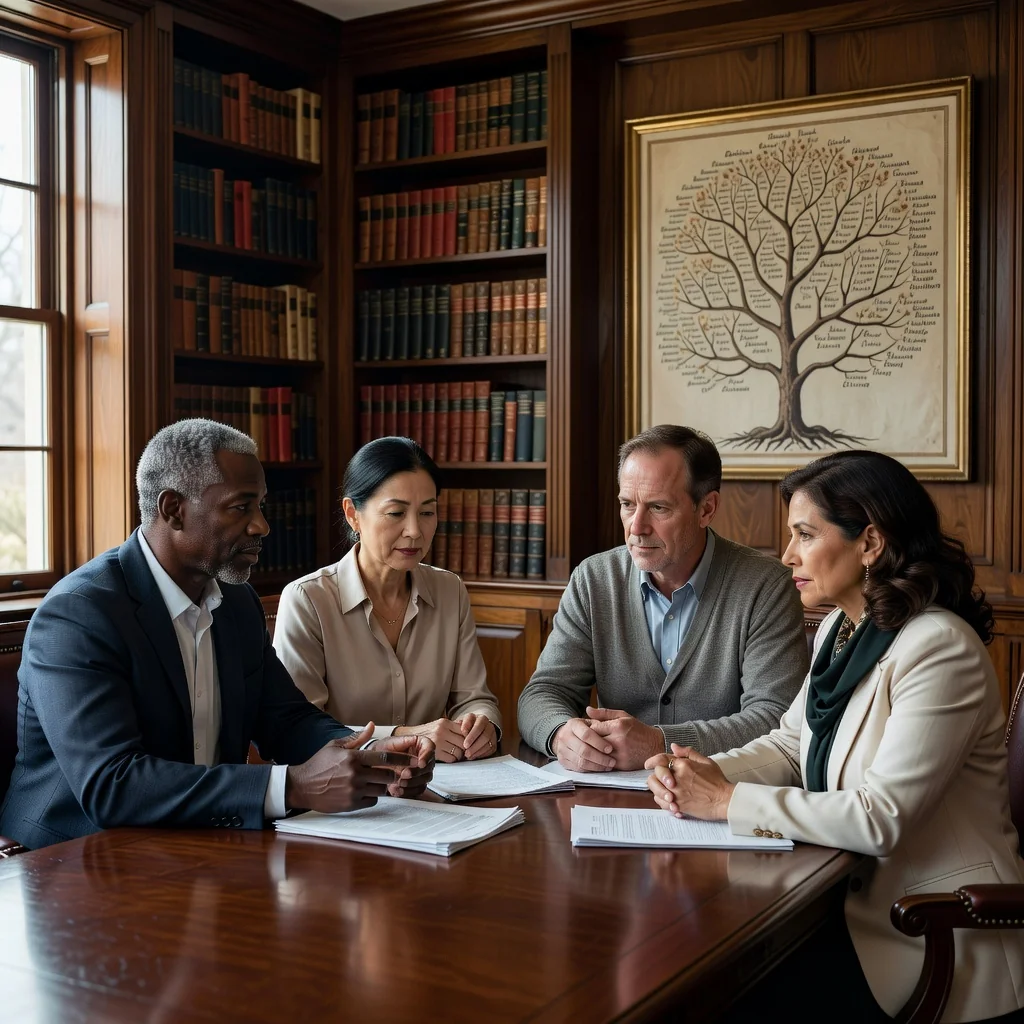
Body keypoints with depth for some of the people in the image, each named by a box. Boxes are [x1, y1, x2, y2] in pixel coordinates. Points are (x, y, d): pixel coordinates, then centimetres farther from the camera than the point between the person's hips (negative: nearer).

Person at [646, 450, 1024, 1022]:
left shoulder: (940, 650, -21)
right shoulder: (839, 630, 8)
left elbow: (879, 818, -26)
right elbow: (790, 744, 13)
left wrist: (728, 801, -20)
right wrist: (705, 774, -7)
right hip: (855, 899, 8)